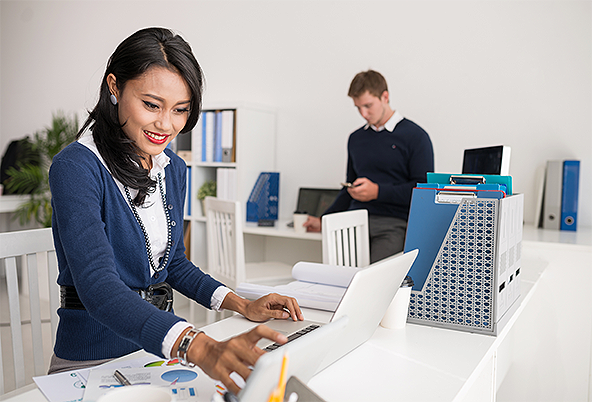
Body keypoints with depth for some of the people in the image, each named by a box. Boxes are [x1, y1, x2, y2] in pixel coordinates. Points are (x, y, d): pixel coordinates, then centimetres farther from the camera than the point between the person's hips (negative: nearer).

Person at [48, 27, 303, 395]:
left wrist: (242, 305, -1)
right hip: (93, 359, -6)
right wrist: (199, 347, -44)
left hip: (159, 347, 6)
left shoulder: (173, 168, 4)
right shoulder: (77, 168, -18)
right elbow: (98, 287, -29)